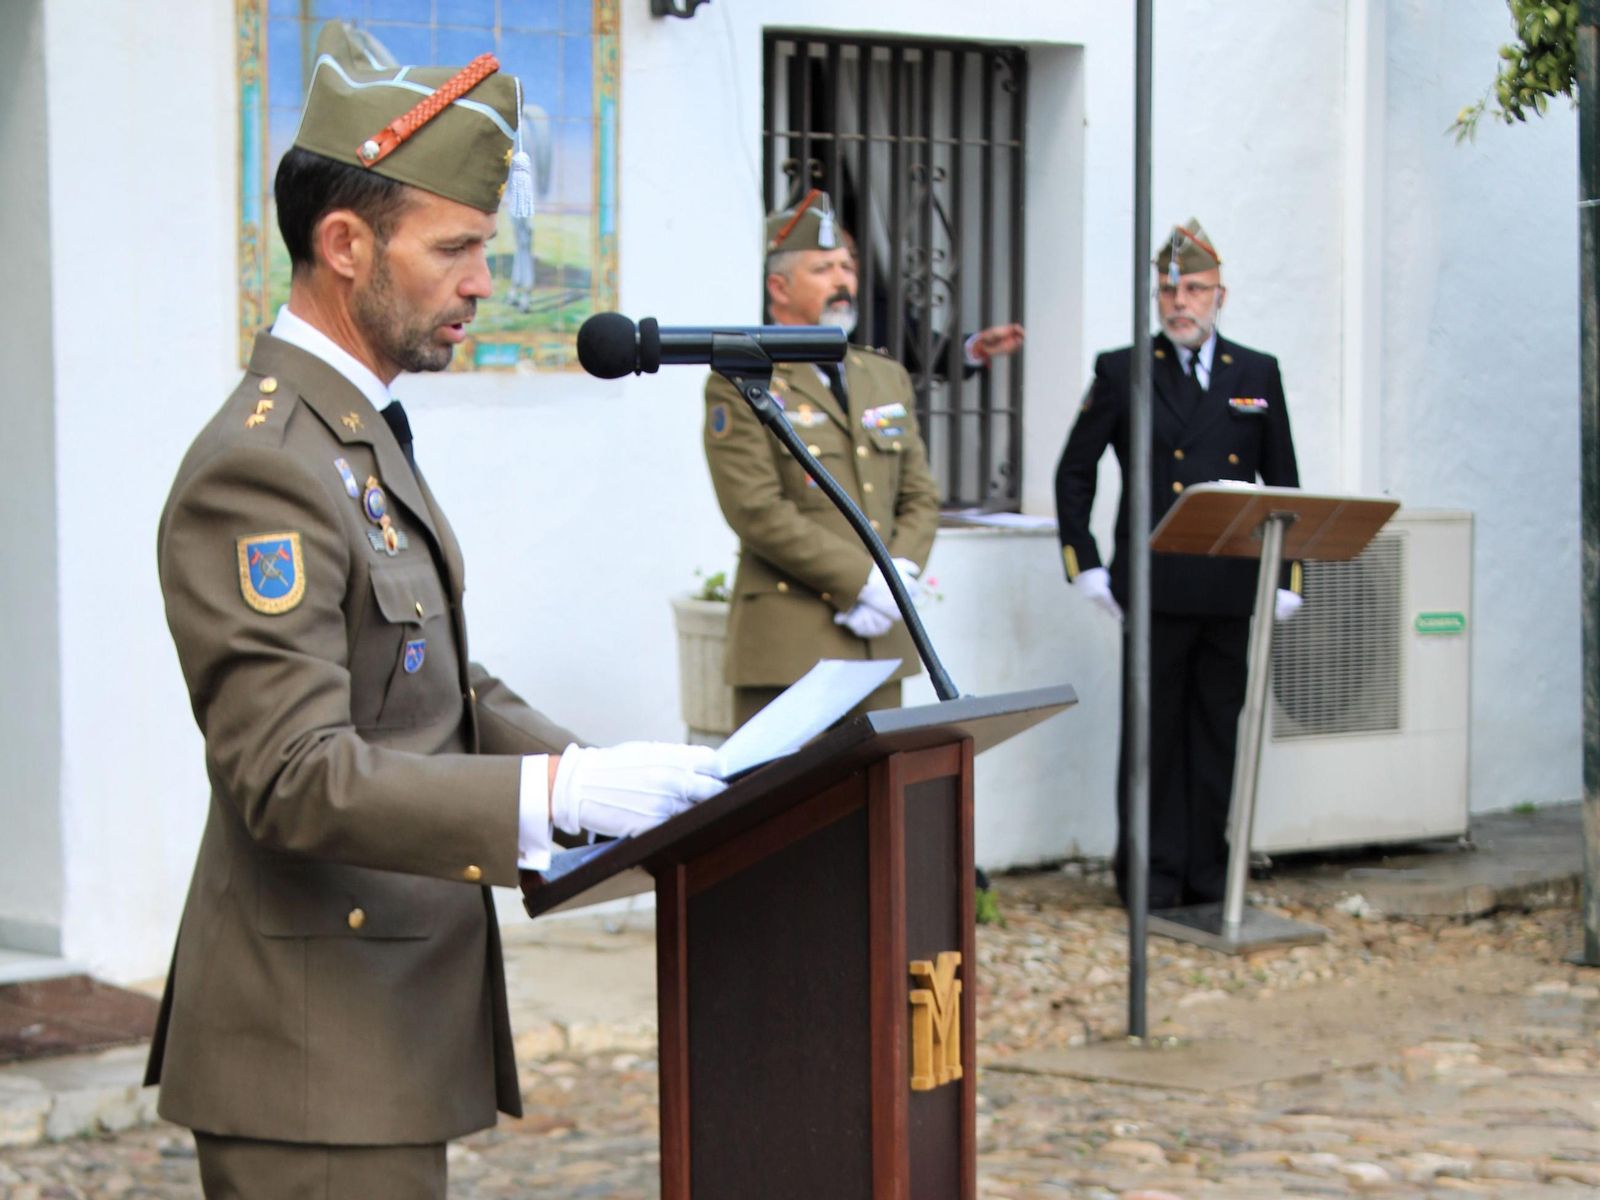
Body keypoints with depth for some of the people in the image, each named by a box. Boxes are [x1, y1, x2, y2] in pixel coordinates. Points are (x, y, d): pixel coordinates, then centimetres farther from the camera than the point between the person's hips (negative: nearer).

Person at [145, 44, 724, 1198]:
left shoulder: (363, 434, 14)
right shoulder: (260, 471, -19)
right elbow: (297, 779, -26)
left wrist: (594, 772, 2)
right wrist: (559, 793, -31)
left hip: (394, 1012, 10)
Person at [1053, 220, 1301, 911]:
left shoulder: (1257, 375, 11)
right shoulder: (1122, 373, 5)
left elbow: (1284, 483, 14)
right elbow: (1073, 473, 8)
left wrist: (1286, 576, 6)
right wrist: (1084, 565, -1)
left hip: (1232, 589, 2)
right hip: (1154, 588, -2)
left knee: (1216, 735, 7)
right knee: (1153, 734, 1)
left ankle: (1207, 874, 14)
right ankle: (1152, 874, 8)